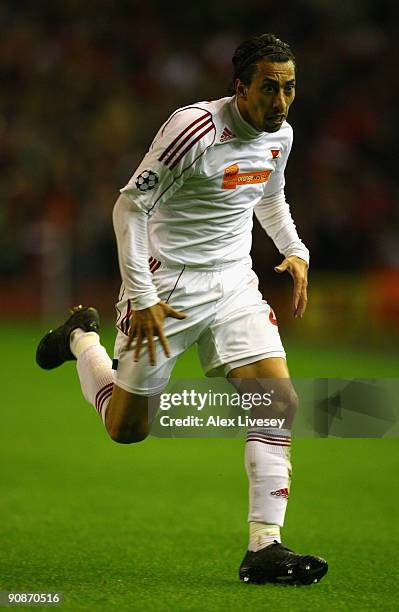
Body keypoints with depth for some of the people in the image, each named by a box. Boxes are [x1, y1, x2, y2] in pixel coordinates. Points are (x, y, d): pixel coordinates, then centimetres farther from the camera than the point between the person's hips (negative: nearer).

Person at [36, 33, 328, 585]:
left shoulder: (280, 135, 2)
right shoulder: (196, 127, -22)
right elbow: (130, 205, -18)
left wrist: (295, 251, 10)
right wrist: (142, 298, -20)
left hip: (235, 285, 6)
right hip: (168, 286, -6)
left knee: (280, 400, -14)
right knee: (126, 427, 6)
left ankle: (264, 548, -10)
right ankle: (82, 339, 37)